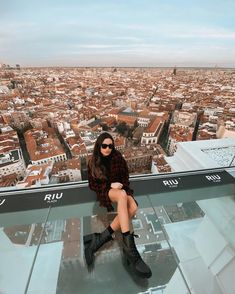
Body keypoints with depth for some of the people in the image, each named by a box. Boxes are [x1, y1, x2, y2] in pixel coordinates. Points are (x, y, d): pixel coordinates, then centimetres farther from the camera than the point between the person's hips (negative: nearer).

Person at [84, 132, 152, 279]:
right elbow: (92, 185, 3)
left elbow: (125, 176, 11)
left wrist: (121, 184, -10)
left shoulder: (118, 158, 2)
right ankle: (129, 246, -42)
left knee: (133, 207, -30)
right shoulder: (93, 162, 0)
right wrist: (110, 185, -11)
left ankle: (100, 239, -30)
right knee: (122, 195, -38)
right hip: (105, 190, -3)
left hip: (120, 188, 3)